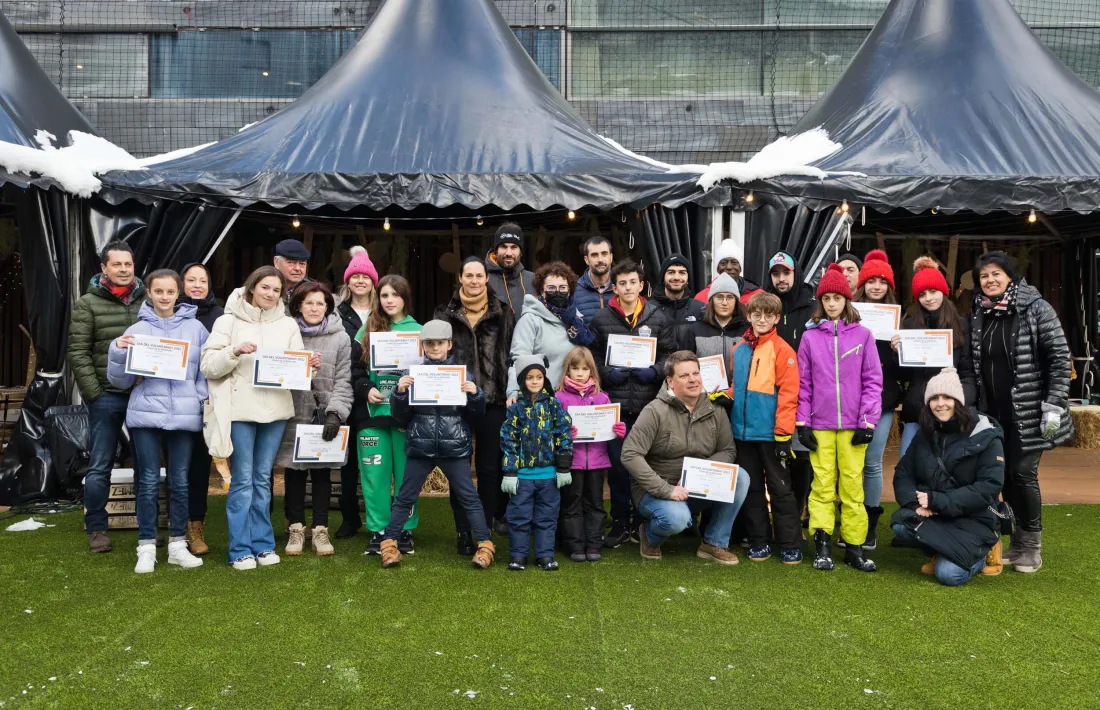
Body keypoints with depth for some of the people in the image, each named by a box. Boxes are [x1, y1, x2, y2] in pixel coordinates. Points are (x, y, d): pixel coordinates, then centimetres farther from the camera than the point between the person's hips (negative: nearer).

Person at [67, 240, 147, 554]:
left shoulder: (148, 301, 7)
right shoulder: (88, 304, 0)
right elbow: (77, 353, -3)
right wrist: (94, 393, -9)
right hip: (107, 396, -2)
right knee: (100, 466, 4)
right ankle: (97, 529, 16)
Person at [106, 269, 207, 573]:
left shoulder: (195, 328, 7)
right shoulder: (136, 330, 5)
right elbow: (120, 381, 7)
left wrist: (201, 399, -3)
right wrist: (118, 352, -9)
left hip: (184, 414, 1)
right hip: (146, 413, -1)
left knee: (180, 482, 6)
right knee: (149, 482, -1)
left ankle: (178, 545, 15)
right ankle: (146, 548, 8)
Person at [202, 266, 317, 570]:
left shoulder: (288, 325, 12)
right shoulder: (229, 321, 3)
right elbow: (208, 366, -4)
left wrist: (309, 364, -15)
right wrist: (235, 351, -19)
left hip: (275, 410, 3)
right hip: (240, 410, -3)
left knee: (263, 479, 11)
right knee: (242, 481, 0)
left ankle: (263, 544, 19)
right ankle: (240, 549, 8)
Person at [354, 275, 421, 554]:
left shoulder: (417, 331, 5)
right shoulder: (367, 330, 9)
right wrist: (366, 390, -8)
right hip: (373, 412, 1)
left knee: (406, 474, 5)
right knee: (375, 474, 3)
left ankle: (405, 531, 15)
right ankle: (377, 531, 13)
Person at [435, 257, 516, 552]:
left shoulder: (503, 313, 5)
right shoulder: (445, 313, 7)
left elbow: (512, 355, 5)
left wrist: (512, 393, -2)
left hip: (493, 401, 0)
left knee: (490, 467, 5)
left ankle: (486, 529, 17)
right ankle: (464, 532, 15)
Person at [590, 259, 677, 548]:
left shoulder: (658, 317, 6)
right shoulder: (601, 319, 5)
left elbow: (670, 354, 6)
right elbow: (591, 356, 7)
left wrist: (655, 370, -11)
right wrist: (607, 373, -9)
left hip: (649, 404, 0)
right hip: (615, 404, 0)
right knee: (617, 465, 4)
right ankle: (620, 524, 15)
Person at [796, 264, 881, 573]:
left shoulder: (862, 335, 4)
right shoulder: (810, 336, 5)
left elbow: (873, 380, 2)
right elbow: (803, 383, 5)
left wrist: (868, 421, -5)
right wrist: (802, 423, 0)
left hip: (852, 425, 0)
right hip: (820, 424, 0)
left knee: (853, 484, 4)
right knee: (822, 484, 4)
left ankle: (854, 546, 13)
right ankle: (821, 545, 10)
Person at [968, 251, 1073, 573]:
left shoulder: (1036, 308, -8)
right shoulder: (978, 314, 6)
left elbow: (1060, 357, -10)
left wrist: (1054, 404, -15)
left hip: (1028, 411, -5)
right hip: (993, 412, 5)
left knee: (1023, 473, -4)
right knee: (1004, 474, 7)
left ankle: (1031, 544, 13)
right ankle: (1018, 540, 22)